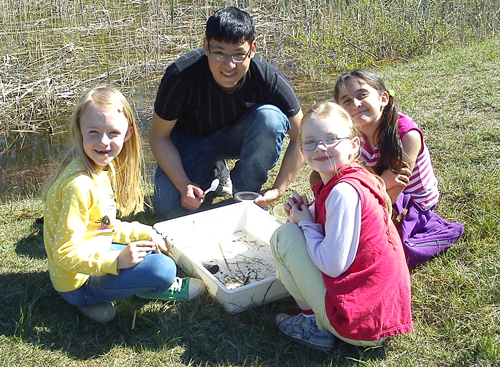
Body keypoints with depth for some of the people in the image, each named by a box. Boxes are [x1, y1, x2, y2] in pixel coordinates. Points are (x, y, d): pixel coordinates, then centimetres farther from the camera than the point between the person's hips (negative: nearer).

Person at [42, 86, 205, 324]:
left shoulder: (104, 167, 1)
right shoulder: (78, 185, -28)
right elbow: (66, 254, -27)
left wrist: (145, 233, 5)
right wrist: (117, 261, -34)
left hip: (94, 256, 10)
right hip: (77, 281, -10)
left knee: (157, 247, 25)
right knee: (162, 268, -25)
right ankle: (162, 288, 10)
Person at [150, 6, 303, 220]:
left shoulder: (267, 78, -28)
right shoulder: (181, 76, -30)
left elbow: (299, 137, -16)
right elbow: (159, 136, -16)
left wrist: (278, 190, -23)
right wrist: (184, 184, -29)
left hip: (237, 136, 1)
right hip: (191, 139, 0)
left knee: (271, 118, -32)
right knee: (170, 209, -21)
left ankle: (245, 193, -9)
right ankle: (213, 174, 11)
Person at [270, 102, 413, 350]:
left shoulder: (343, 191, -22)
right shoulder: (355, 179, 6)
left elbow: (333, 265, -22)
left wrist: (305, 223, -8)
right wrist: (304, 214, -1)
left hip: (359, 322, -9)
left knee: (284, 236, -6)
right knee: (295, 228, 21)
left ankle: (314, 323, 5)